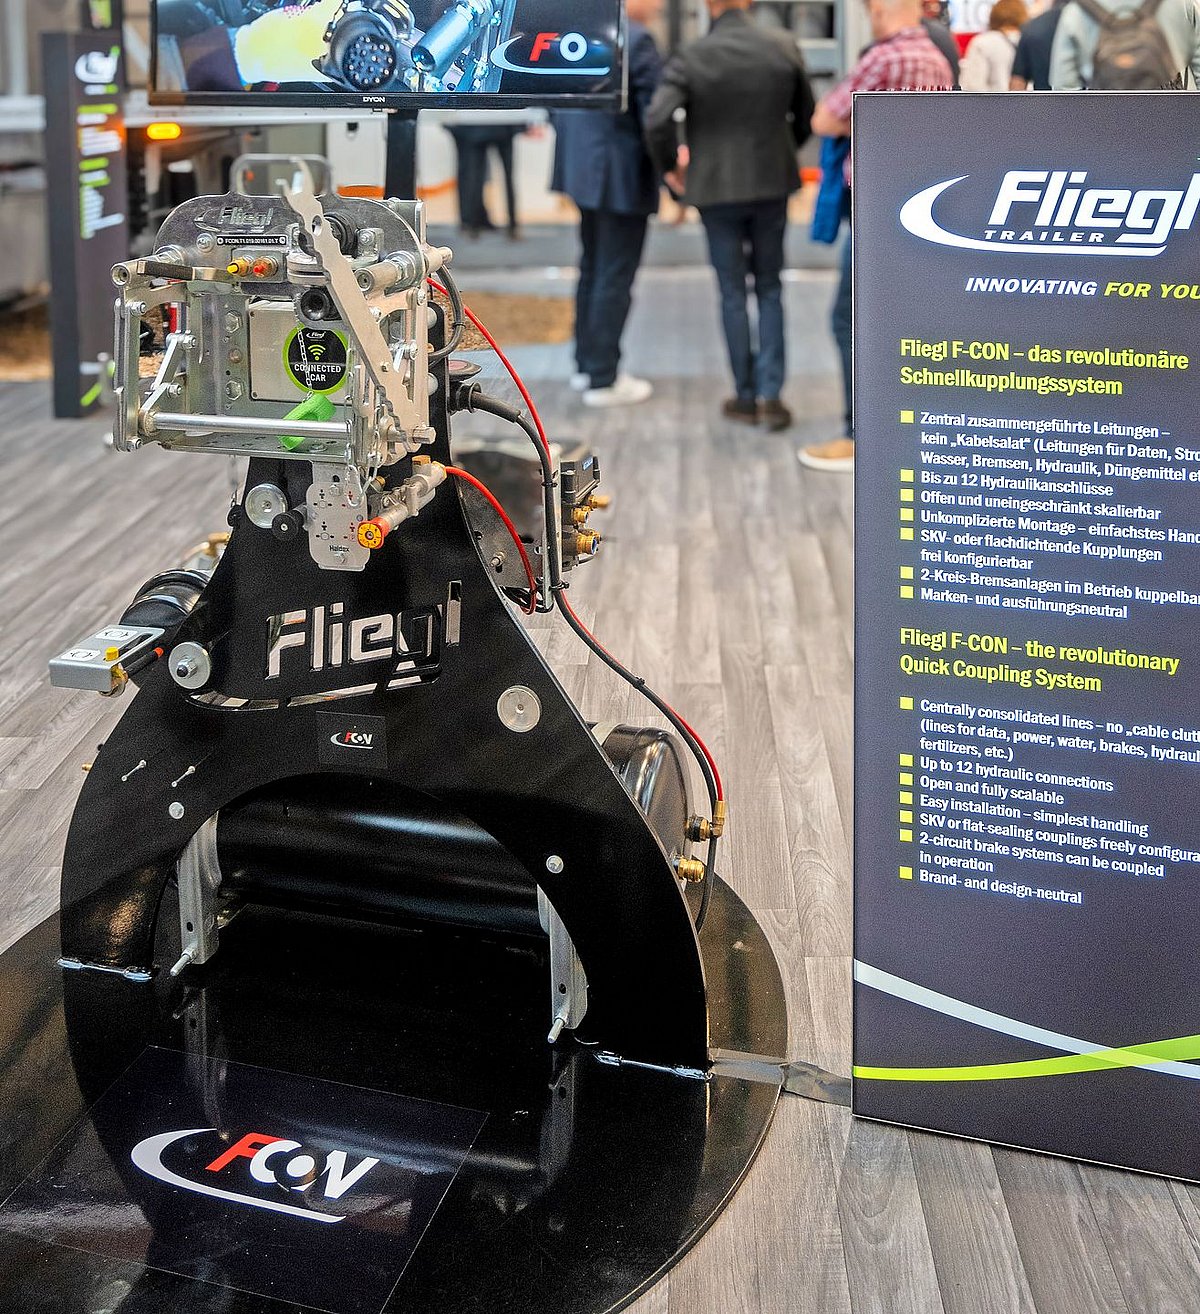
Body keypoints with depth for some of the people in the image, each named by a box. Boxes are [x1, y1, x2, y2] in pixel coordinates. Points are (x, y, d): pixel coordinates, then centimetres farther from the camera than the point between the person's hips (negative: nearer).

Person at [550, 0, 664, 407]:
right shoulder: (637, 41, -17)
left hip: (582, 171, 9)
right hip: (623, 176, -9)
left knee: (591, 270, 19)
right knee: (615, 278, -2)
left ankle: (586, 364, 27)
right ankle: (602, 380, 3)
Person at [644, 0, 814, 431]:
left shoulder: (690, 58, -13)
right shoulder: (784, 48, -5)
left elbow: (657, 120, -22)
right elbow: (806, 115, 4)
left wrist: (669, 165, -3)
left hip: (716, 188, -2)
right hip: (772, 184, 2)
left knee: (732, 294, 9)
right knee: (769, 289, 13)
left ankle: (746, 397, 15)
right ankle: (770, 394, 5)